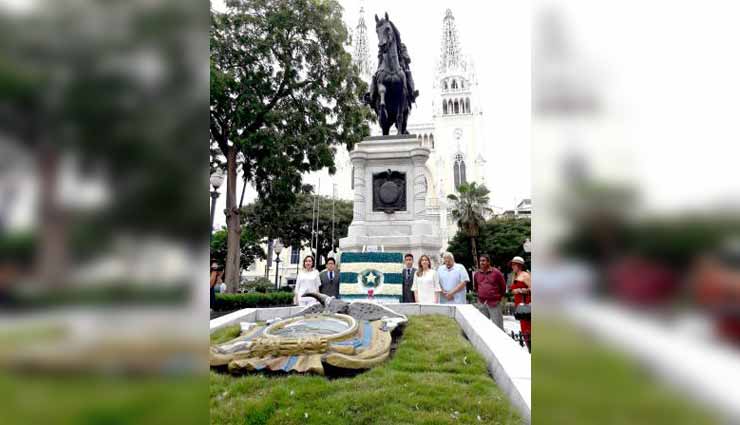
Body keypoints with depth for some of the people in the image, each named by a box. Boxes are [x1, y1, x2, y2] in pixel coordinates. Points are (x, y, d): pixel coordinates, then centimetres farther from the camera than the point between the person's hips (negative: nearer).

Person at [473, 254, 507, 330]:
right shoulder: (477, 274, 6)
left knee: (498, 326, -3)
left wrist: (499, 297, 11)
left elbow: (503, 287, 4)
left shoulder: (496, 272, -7)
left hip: (494, 303, -4)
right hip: (481, 303, 4)